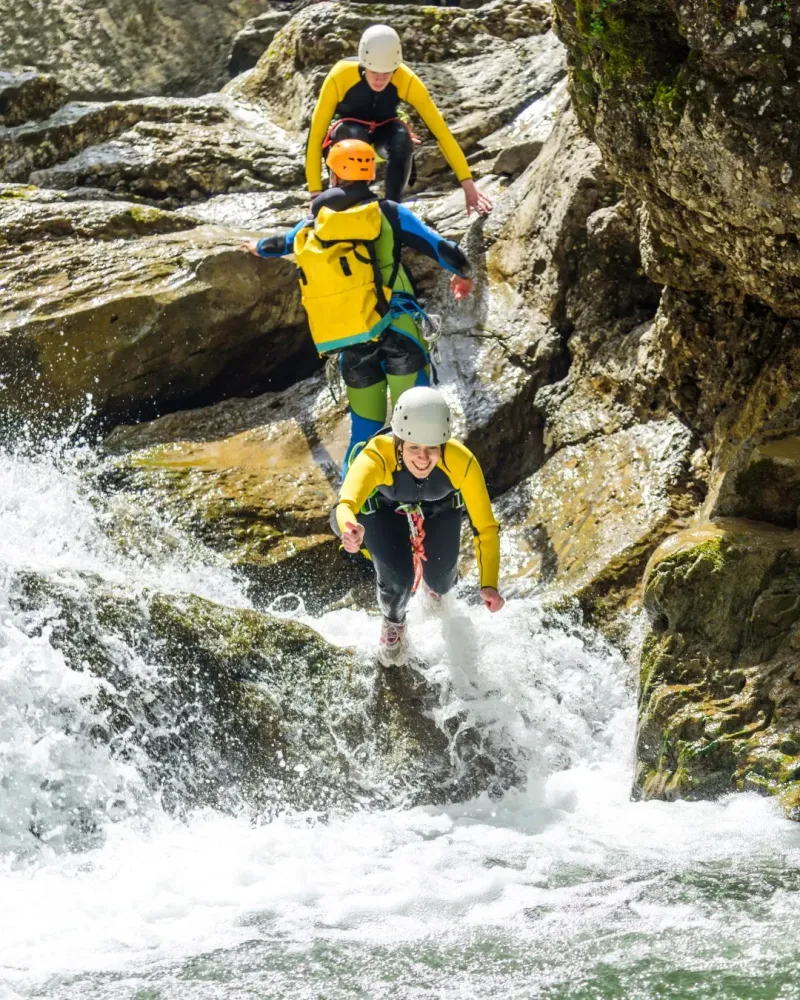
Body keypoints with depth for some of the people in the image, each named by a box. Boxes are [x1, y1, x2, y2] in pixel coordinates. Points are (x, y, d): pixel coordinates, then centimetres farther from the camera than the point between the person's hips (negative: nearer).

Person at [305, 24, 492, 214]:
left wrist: (468, 184, -26)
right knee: (355, 138, -37)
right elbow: (316, 134, -29)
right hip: (348, 127, -1)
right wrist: (316, 192, -32)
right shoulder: (339, 77, -33)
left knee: (402, 140, -33)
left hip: (383, 128, 1)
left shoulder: (407, 81, -29)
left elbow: (441, 132, -24)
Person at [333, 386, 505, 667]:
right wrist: (350, 528, -82)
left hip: (441, 509, 2)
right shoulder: (376, 456, -44)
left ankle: (438, 590, 40)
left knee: (440, 582, -2)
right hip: (384, 509, -2)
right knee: (397, 578, -19)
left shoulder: (461, 462, -39)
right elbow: (346, 503, -58)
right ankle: (393, 624, 18)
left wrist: (489, 584, -46)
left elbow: (485, 527, -34)